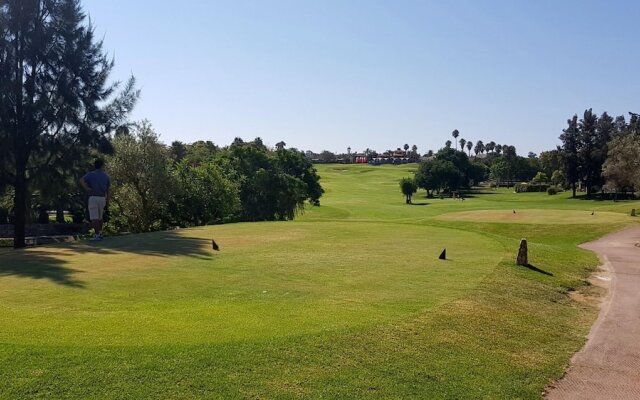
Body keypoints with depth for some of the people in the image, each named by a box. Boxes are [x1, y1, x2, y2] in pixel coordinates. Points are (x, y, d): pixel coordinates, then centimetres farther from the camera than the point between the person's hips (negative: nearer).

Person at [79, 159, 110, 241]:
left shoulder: (91, 174, 0)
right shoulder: (106, 176, 9)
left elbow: (81, 181, -17)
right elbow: (108, 189, 11)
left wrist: (86, 189, -10)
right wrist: (107, 199, 18)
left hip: (93, 198, -4)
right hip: (102, 198, 4)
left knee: (94, 218, -3)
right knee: (100, 217, 20)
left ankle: (97, 235, -7)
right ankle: (100, 233, 23)